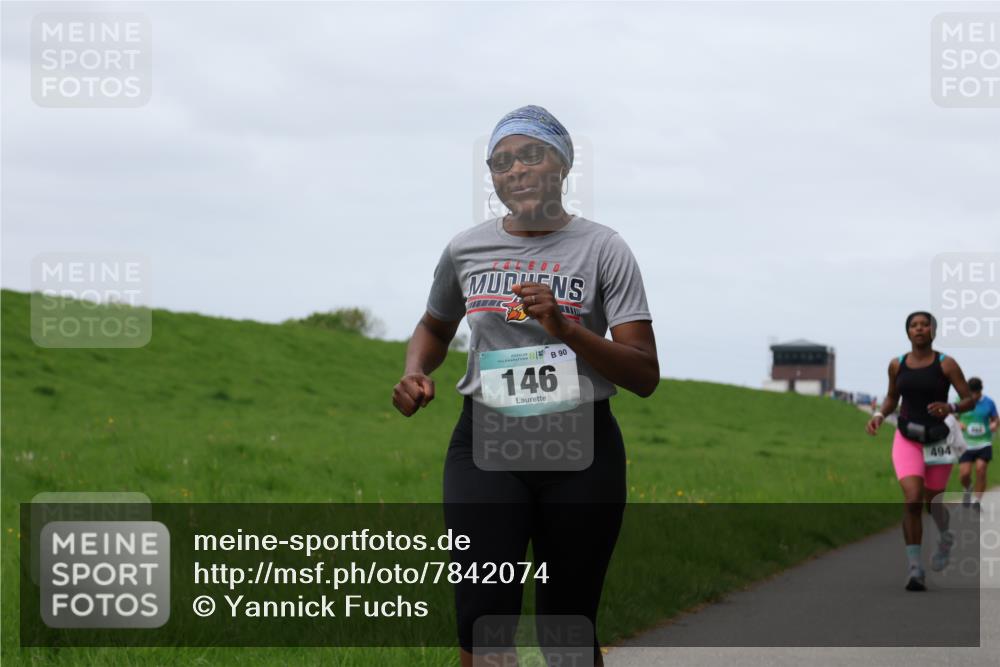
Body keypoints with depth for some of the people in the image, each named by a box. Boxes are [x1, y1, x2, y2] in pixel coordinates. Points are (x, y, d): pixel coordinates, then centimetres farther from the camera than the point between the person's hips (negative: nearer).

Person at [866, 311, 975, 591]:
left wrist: (951, 408, -27)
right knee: (912, 500, -18)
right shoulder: (897, 365, 1)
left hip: (938, 439, -1)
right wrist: (879, 415, -2)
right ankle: (915, 569, -14)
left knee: (932, 502, 13)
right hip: (907, 439, 1)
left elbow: (970, 399, -6)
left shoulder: (946, 364, -8)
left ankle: (946, 539, 50)